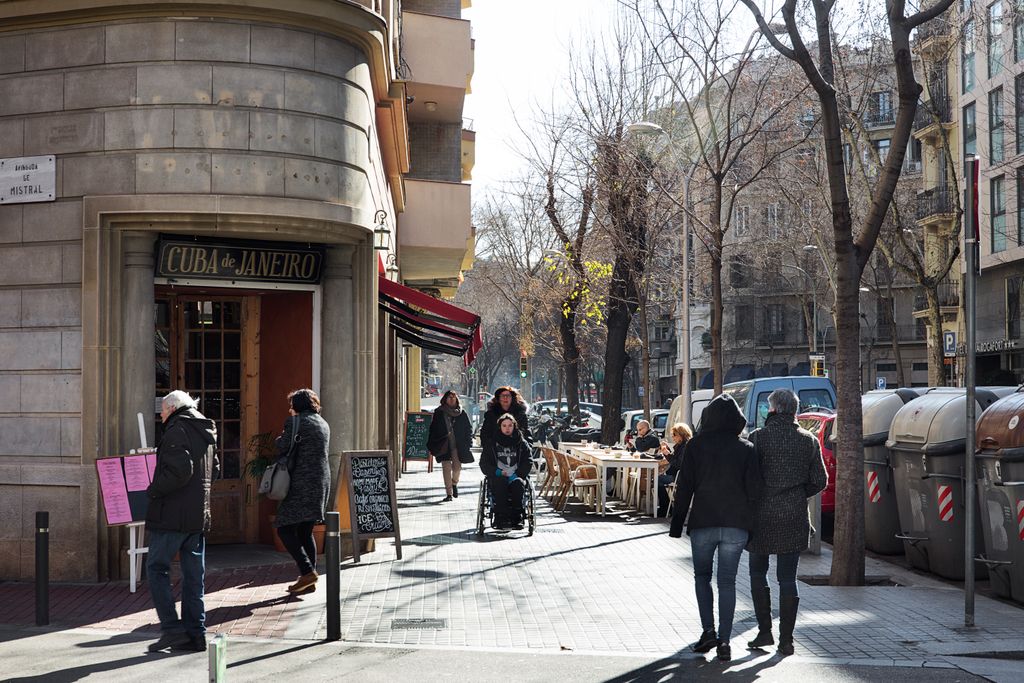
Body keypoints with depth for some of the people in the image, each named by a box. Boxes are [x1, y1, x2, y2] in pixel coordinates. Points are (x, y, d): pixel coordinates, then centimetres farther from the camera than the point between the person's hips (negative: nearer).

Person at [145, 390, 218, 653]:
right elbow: (214, 470, 23)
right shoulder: (205, 433, 15)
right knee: (193, 575, 9)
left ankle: (172, 629, -5)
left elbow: (179, 471, -22)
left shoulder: (177, 430, -11)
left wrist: (153, 491, -13)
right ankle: (195, 634, 10)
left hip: (173, 513, -8)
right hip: (199, 514, 8)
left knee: (157, 568, 0)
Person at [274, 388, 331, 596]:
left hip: (302, 484, -8)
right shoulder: (323, 424, 16)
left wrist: (279, 438, 11)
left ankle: (307, 571, -14)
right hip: (322, 481, 8)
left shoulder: (296, 422, -8)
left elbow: (282, 447, -12)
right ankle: (309, 581, 11)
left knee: (285, 529, -4)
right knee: (305, 532, 13)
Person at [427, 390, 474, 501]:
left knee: (457, 467, -1)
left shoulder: (461, 413, 7)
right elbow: (433, 430, 5)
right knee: (446, 469, -4)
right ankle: (449, 493, 1)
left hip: (458, 446, 1)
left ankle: (454, 483, 31)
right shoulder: (439, 413, 5)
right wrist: (432, 446, -1)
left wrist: (468, 442, -1)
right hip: (444, 446, 0)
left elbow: (469, 428, 10)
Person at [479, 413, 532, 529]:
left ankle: (517, 518, -37)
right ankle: (501, 518, -42)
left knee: (518, 484, -35)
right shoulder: (492, 444, 15)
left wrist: (516, 475, -10)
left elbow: (528, 463, 7)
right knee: (500, 485, -36)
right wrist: (497, 472, -8)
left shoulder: (521, 443, 15)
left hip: (516, 477, 0)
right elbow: (484, 463, 10)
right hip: (497, 476, 0)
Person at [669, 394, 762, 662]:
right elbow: (754, 488, -4)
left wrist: (677, 523, 3)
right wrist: (748, 518, 11)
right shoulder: (746, 448, 0)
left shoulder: (695, 445, -2)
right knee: (727, 581, 6)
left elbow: (684, 487, -2)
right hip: (737, 525, 1)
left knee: (702, 575, 17)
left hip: (702, 522, -1)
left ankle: (708, 631, 3)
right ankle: (724, 642, 2)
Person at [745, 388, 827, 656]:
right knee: (788, 579, 6)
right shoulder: (809, 441, 2)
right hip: (794, 518, 2)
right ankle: (786, 639, 4)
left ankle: (764, 631, 11)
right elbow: (820, 481, 4)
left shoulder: (758, 437, -8)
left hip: (762, 515, -2)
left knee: (758, 573, 14)